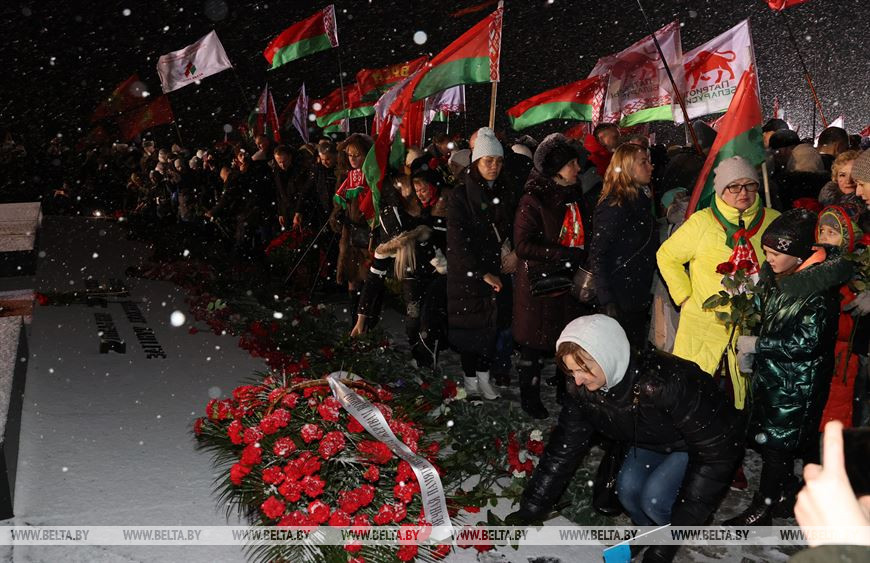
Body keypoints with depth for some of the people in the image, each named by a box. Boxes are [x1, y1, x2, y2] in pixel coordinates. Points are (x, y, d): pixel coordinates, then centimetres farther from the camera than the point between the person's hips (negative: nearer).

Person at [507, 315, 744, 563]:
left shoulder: (667, 382, -41)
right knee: (628, 488, -15)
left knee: (654, 498, -22)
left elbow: (716, 451, -34)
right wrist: (529, 510, -13)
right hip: (655, 441, 6)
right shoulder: (582, 389, -21)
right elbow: (564, 449, -11)